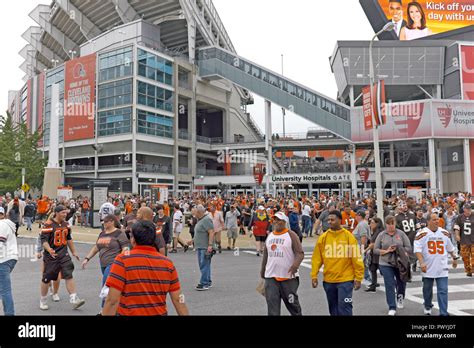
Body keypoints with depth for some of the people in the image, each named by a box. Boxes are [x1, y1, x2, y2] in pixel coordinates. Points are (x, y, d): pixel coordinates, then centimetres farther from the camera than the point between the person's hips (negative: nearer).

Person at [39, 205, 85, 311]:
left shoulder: (66, 224, 9)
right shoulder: (48, 225, -12)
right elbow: (43, 240, -17)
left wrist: (73, 252, 22)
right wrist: (49, 250, -35)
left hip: (64, 254, 5)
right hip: (51, 256, -4)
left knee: (69, 275, -7)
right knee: (47, 278, 7)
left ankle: (74, 300, -8)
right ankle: (43, 301, 28)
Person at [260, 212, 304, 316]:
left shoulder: (291, 235, -6)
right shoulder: (270, 236, 10)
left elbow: (300, 253, -12)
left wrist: (295, 265, -29)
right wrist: (262, 271, 22)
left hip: (288, 277, -4)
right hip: (271, 277, 4)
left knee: (292, 304, 11)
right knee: (272, 307, 2)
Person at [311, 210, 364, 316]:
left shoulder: (348, 236, -6)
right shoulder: (323, 237, 1)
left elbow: (356, 258, -4)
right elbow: (317, 258, 3)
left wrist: (358, 278, -5)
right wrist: (314, 276, -1)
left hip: (345, 280, -3)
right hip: (329, 280, 4)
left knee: (344, 308, -4)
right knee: (333, 308, 15)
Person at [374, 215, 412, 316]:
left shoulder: (401, 234, 0)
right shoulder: (381, 235, 0)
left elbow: (409, 248, -1)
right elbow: (375, 250, 0)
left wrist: (398, 249, -17)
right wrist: (386, 251, -15)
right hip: (386, 264, -1)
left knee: (402, 283, 17)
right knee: (390, 286, -2)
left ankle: (400, 298, 47)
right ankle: (392, 308, 7)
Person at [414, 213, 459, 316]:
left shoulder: (445, 233, 5)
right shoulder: (422, 234, -9)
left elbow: (450, 248, 20)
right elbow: (417, 250, -15)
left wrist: (454, 258, 25)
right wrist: (422, 263, -23)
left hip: (442, 268, 2)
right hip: (428, 268, -2)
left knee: (443, 291, -3)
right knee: (427, 290, 15)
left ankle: (443, 313, 2)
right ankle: (428, 306, 39)